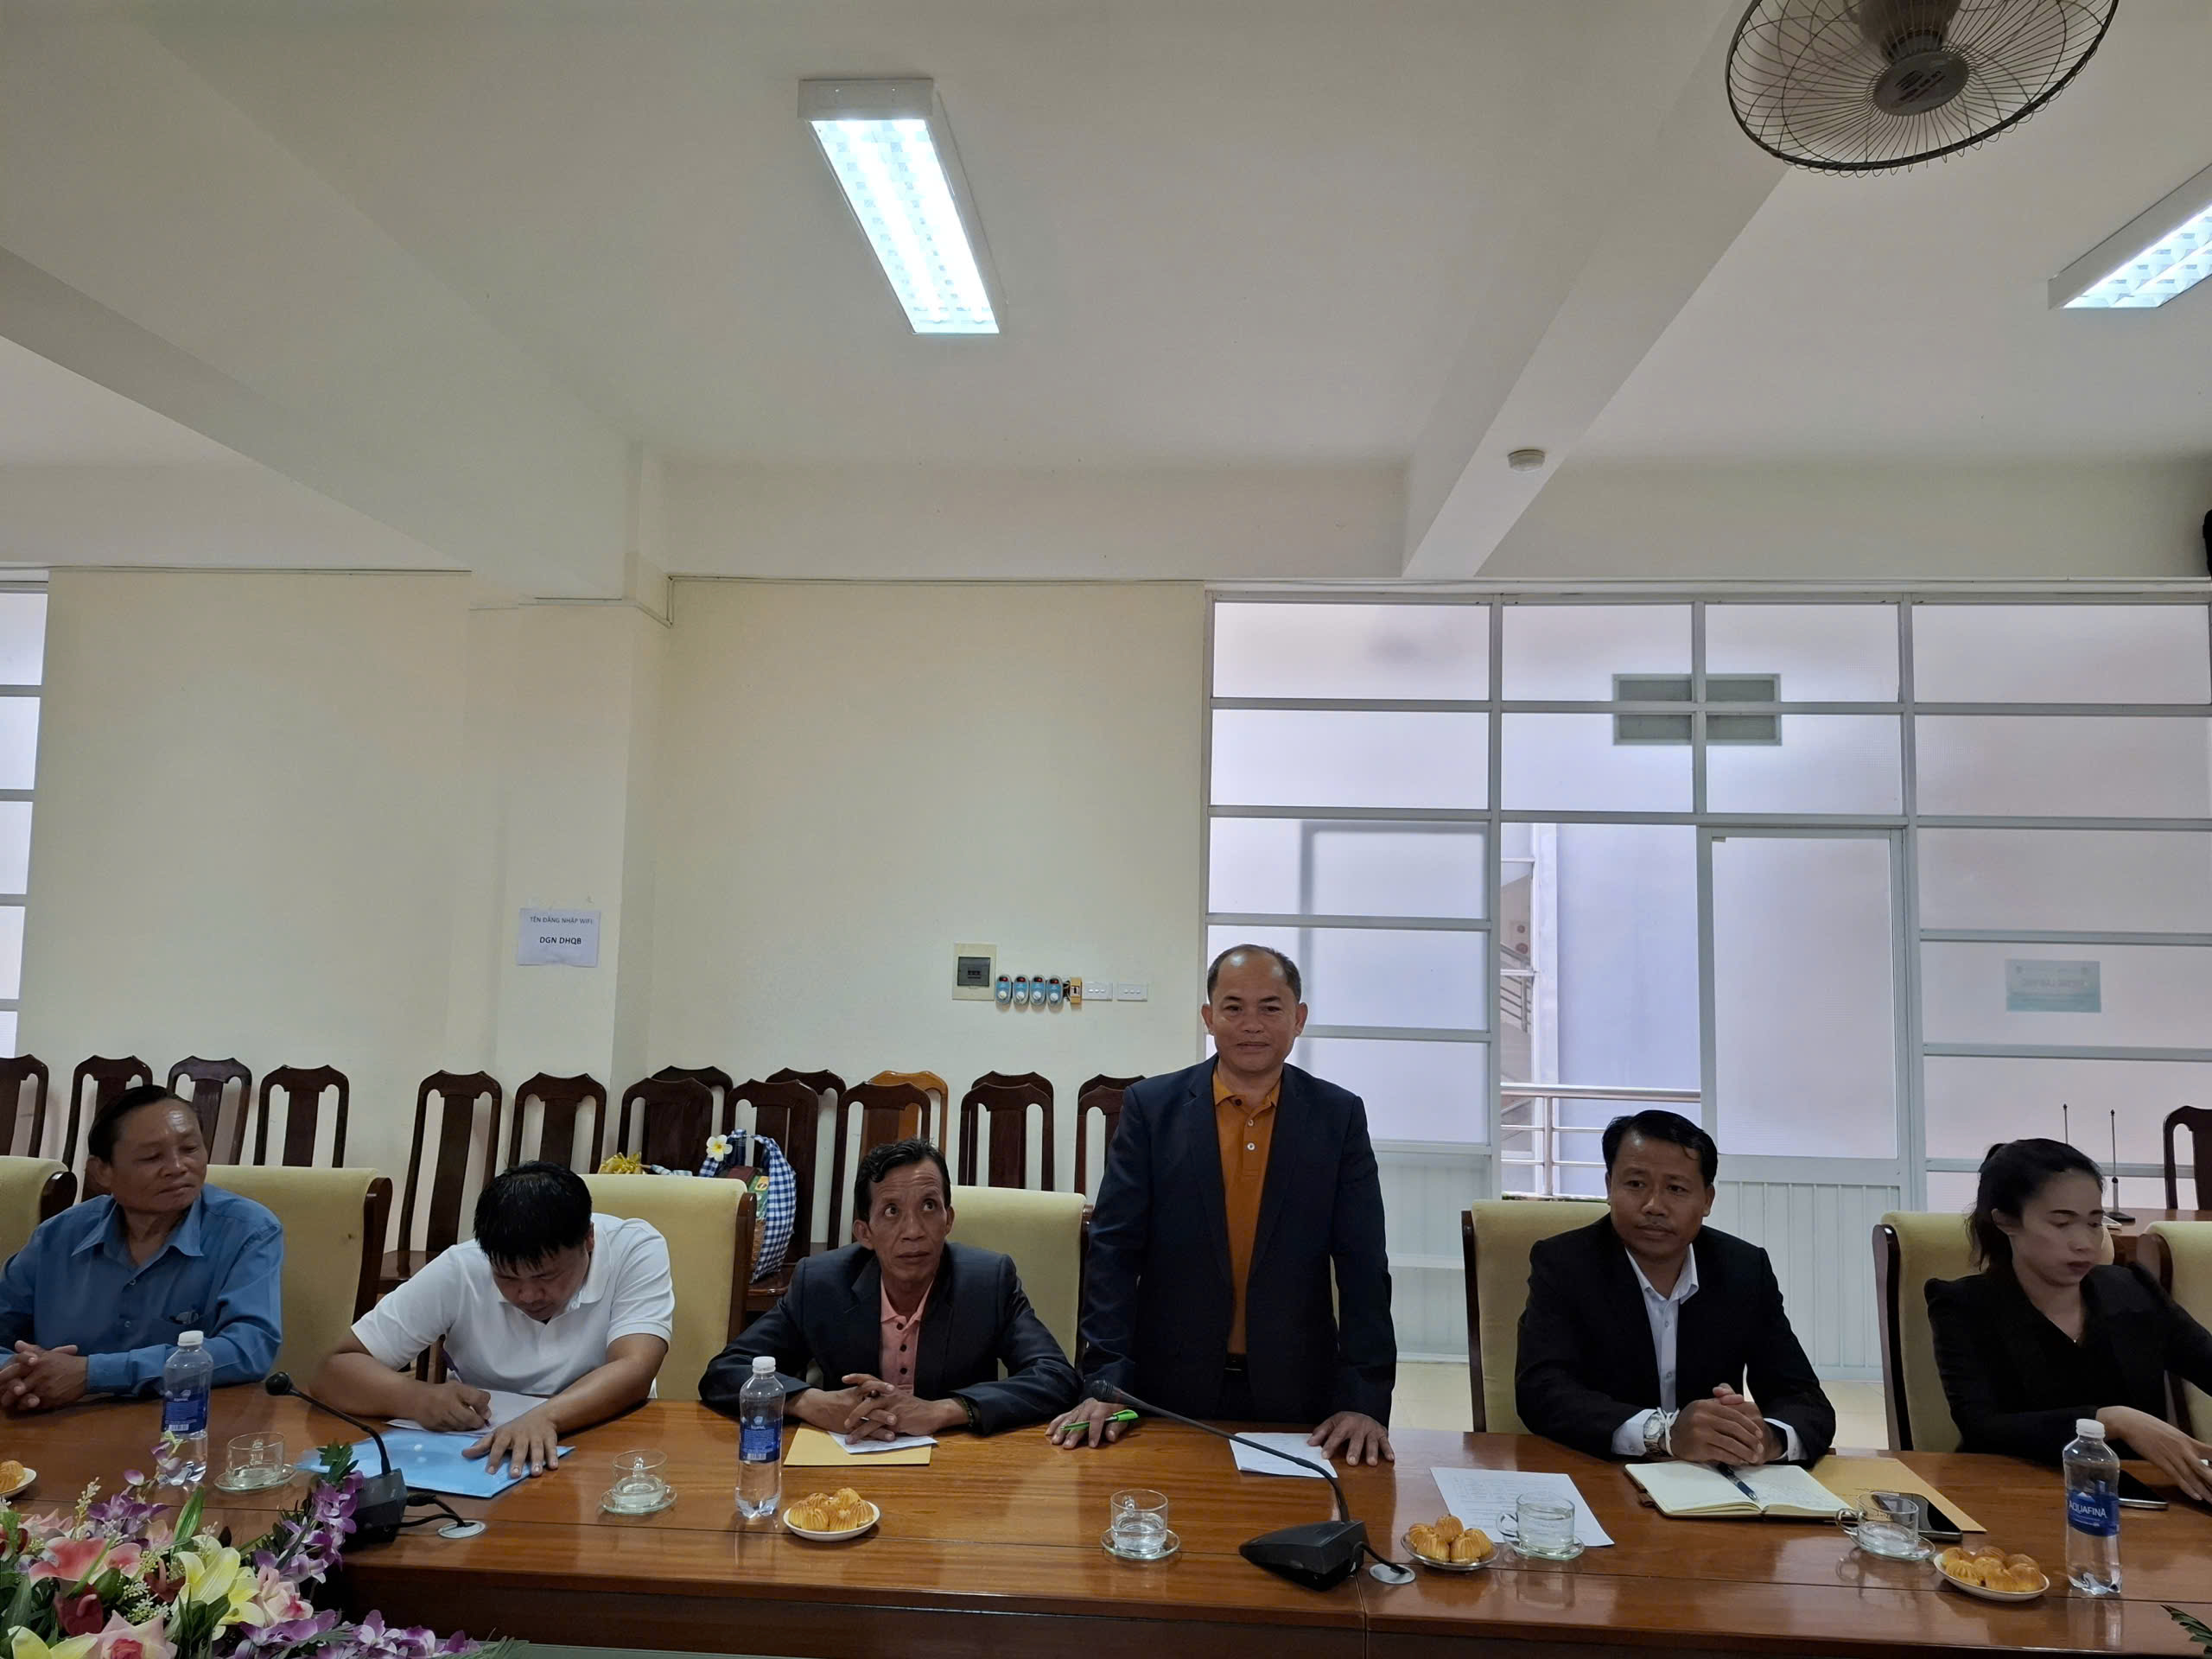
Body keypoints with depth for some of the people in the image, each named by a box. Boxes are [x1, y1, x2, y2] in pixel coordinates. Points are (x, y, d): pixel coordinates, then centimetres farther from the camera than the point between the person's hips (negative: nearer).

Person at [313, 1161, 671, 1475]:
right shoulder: (457, 1272, -11)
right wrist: (418, 1398, -26)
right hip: (479, 1456, 1)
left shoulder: (635, 1250, -15)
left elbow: (634, 1371, -24)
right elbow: (336, 1372, -8)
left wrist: (544, 1416, -40)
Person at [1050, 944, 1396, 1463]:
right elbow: (1113, 1249, -6)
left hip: (1296, 1393, 1)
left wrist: (1365, 1400, -12)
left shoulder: (1340, 1116, -3)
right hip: (1171, 1386, 0)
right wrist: (1104, 1382, -13)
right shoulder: (1151, 1106, -5)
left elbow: (1363, 1265, -5)